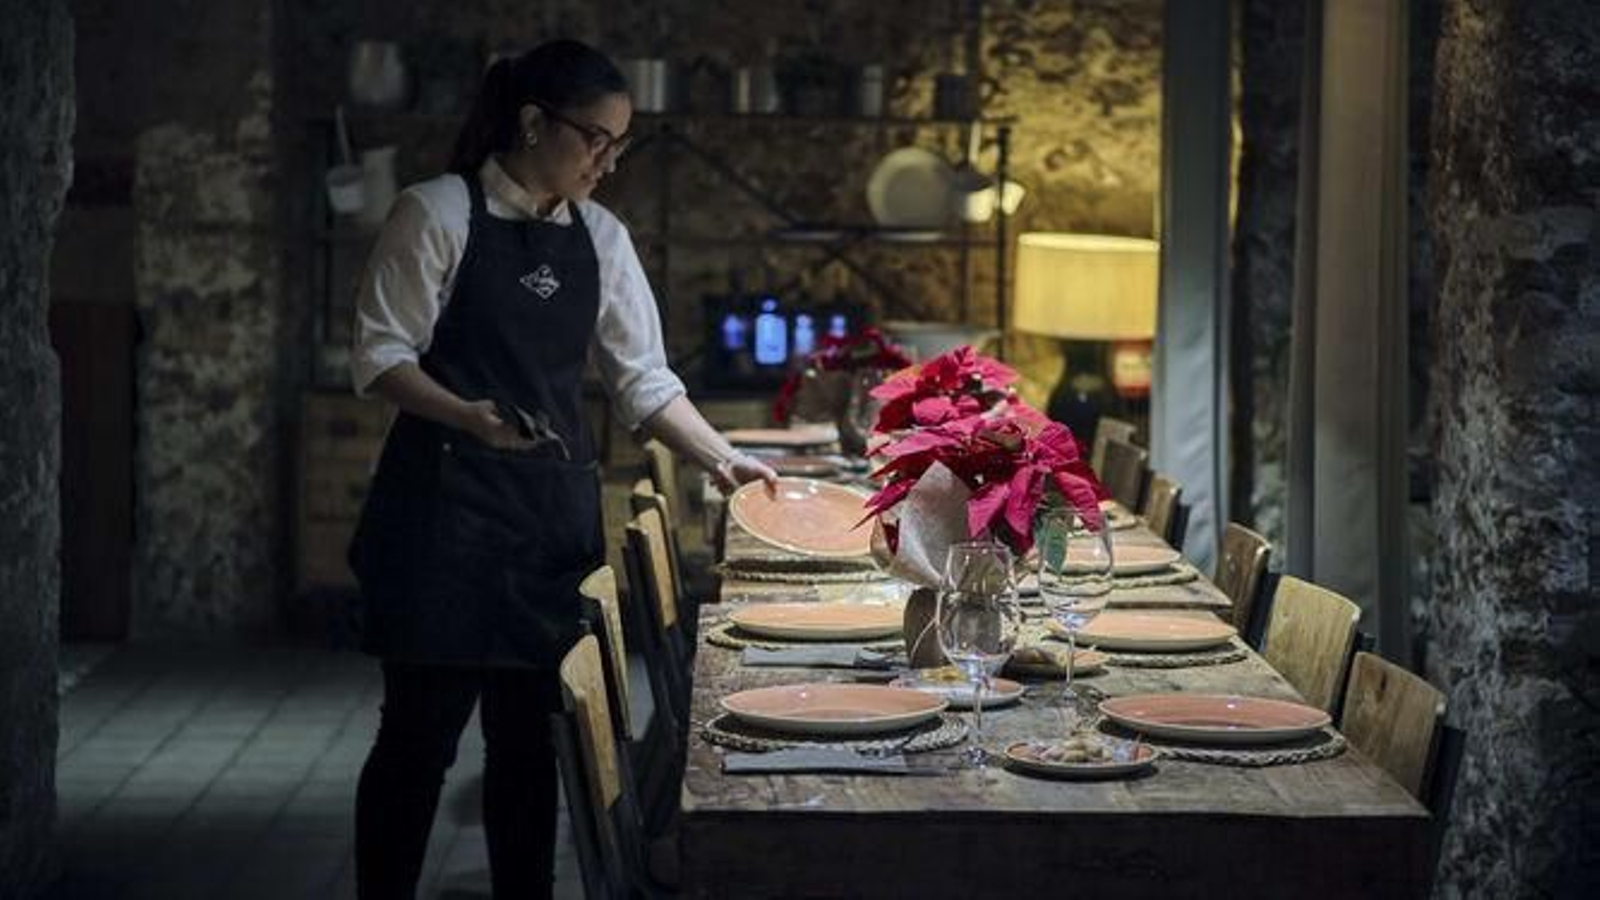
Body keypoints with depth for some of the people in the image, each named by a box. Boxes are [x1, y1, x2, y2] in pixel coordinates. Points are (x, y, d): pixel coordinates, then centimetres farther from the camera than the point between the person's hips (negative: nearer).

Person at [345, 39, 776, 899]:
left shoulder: (600, 236, 10)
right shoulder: (438, 213, -7)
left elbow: (642, 377, 13)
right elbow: (380, 354, -9)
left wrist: (720, 457, 5)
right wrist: (467, 416, -25)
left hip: (556, 511, 5)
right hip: (447, 507, -5)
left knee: (528, 733, 8)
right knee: (422, 730, -3)